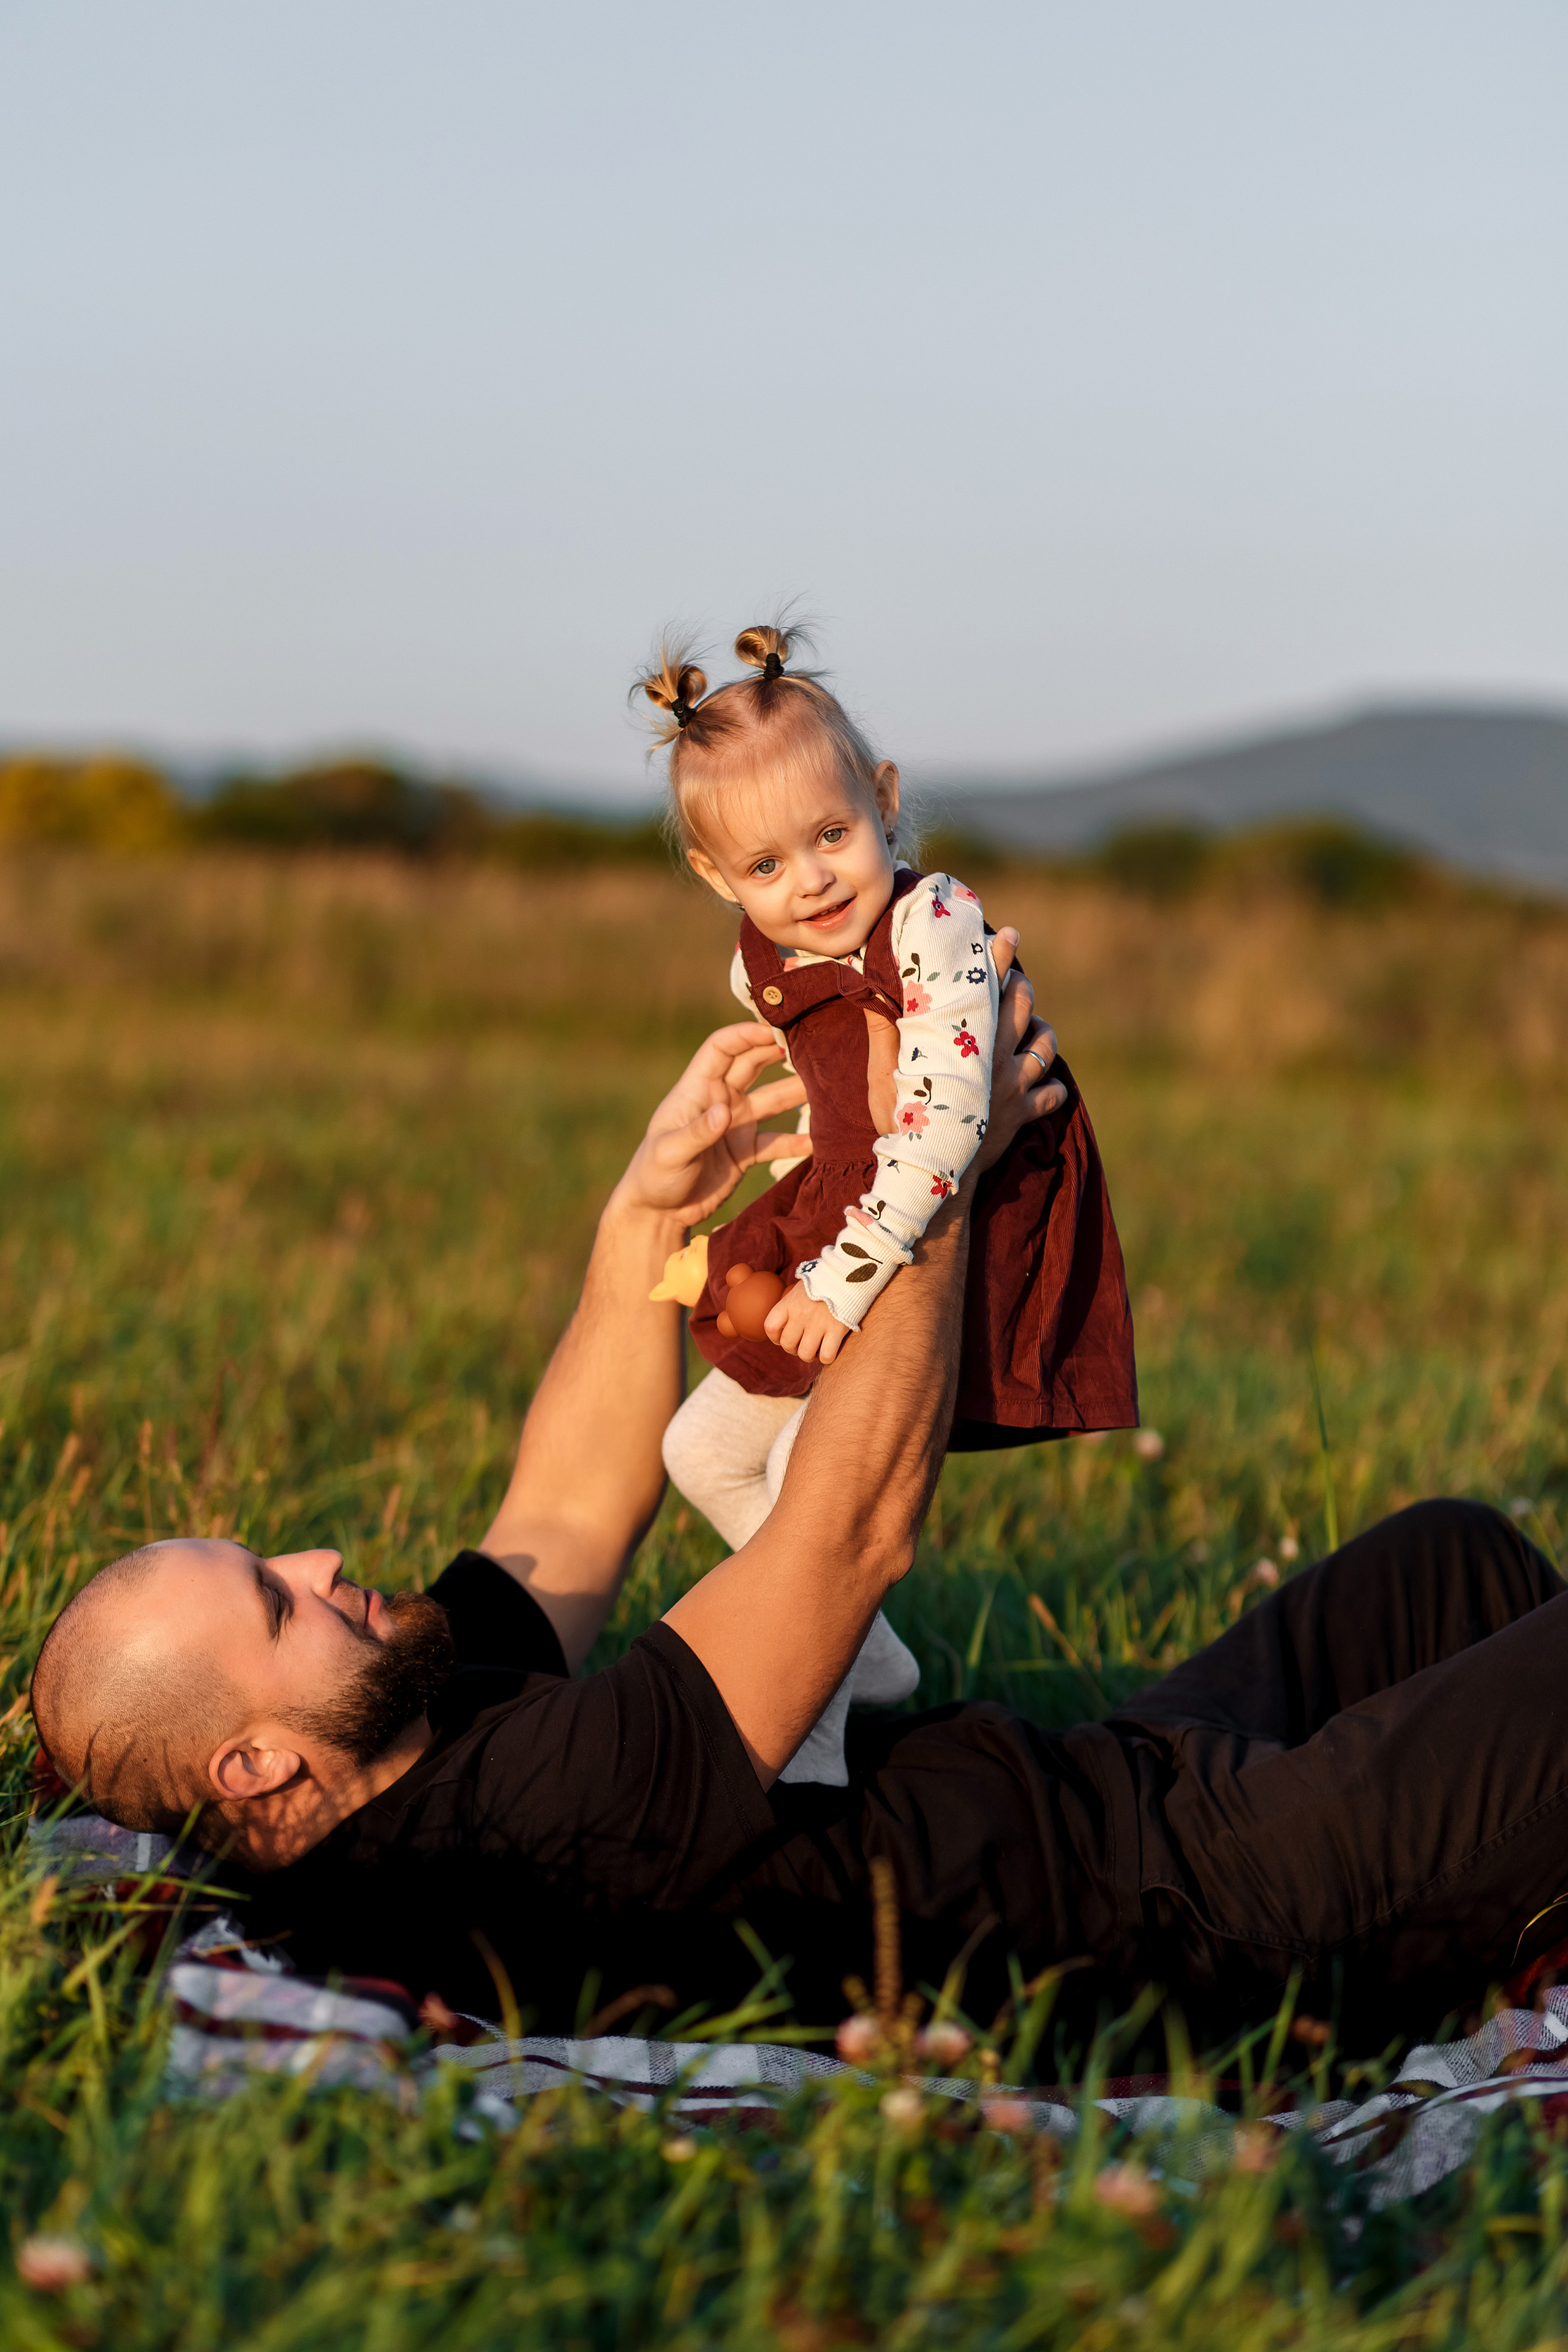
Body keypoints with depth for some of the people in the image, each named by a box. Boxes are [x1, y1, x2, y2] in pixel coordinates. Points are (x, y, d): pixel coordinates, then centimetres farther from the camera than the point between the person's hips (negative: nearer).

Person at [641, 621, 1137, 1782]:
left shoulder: (933, 925, -21)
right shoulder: (762, 970, 2)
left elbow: (942, 1125, -29)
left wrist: (850, 1275, -30)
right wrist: (792, 1257, 15)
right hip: (838, 1233, 9)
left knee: (813, 1466, -21)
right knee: (703, 1451, 12)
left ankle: (807, 1738, -11)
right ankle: (865, 1652, 25)